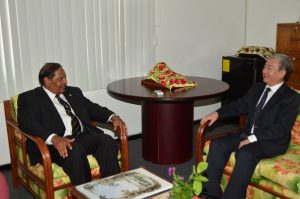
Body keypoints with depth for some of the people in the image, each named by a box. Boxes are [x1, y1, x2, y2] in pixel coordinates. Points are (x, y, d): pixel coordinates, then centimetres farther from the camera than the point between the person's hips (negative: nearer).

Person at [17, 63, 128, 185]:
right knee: (75, 151, -36)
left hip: (84, 137, 5)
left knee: (108, 141, -24)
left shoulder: (74, 92, 23)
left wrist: (113, 117, 0)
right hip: (58, 142, -5)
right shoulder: (29, 98, 5)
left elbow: (93, 108, 22)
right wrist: (54, 138, -29)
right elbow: (26, 123, -10)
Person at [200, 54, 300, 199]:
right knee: (217, 144, -15)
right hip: (247, 135, 7)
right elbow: (239, 105, 17)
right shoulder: (257, 88, 13)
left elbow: (281, 128, -17)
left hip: (271, 142, -6)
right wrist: (217, 113, -1)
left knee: (245, 154, -35)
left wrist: (252, 139, -24)